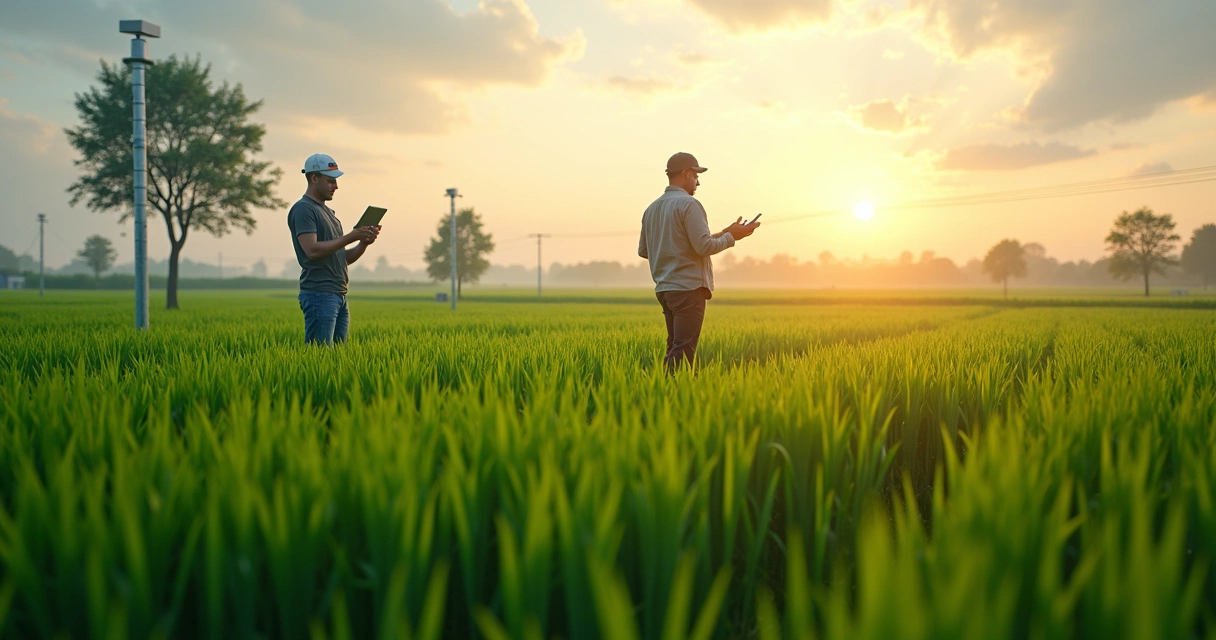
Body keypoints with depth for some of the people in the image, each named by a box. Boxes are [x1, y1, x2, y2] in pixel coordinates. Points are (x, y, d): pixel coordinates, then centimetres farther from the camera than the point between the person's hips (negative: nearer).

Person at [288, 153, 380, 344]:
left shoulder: (328, 212, 22)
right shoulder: (303, 209, -7)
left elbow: (344, 258, 21)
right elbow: (312, 250, -19)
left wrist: (364, 243, 3)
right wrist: (351, 237, -17)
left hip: (339, 295, 9)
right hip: (319, 294, -9)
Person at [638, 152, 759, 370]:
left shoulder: (652, 209, 14)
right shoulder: (688, 204, -10)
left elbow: (643, 251, 20)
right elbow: (705, 246, -16)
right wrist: (731, 236, -1)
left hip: (664, 288, 8)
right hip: (688, 288, -8)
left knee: (674, 347, 13)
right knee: (683, 351, -10)